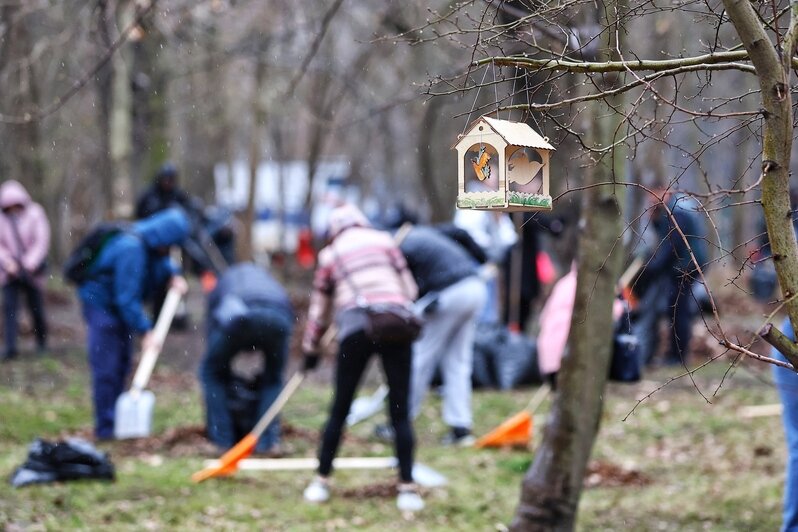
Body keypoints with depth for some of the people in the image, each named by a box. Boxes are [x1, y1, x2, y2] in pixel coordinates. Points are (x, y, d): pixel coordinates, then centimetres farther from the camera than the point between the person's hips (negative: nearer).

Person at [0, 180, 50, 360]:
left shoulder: (34, 214, -5)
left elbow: (42, 241, -8)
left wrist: (30, 263, -18)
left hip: (31, 269, -1)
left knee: (36, 307, 5)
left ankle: (41, 343, 26)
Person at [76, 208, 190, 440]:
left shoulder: (152, 244, -5)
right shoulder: (132, 249, -32)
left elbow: (162, 263, 18)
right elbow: (127, 297, -30)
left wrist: (173, 276, -5)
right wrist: (145, 331, -26)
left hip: (119, 306, 9)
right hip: (101, 304, -9)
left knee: (121, 363, 14)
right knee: (106, 368, -8)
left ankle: (117, 419, 24)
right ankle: (105, 427, -3)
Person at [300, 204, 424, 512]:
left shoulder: (330, 254, 20)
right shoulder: (384, 241, 19)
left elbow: (320, 307, 24)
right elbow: (410, 289, 15)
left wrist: (311, 349, 34)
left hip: (356, 327, 0)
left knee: (340, 409, 9)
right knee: (400, 410, 2)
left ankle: (321, 482, 13)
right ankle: (407, 489, -1)